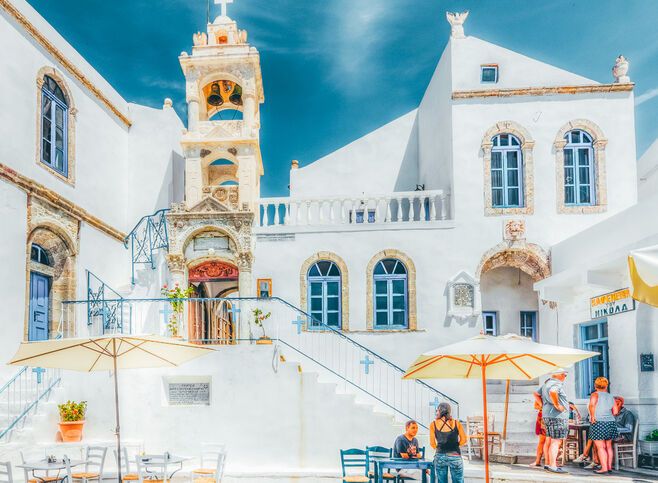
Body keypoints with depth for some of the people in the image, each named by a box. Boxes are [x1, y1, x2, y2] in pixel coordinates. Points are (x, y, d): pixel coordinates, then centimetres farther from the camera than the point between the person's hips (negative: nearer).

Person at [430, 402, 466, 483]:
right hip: (455, 456, 0)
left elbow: (432, 443, -1)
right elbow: (463, 440, 2)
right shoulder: (456, 423, -1)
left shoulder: (433, 424, -2)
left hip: (440, 456, 1)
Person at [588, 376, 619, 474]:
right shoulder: (610, 396, 11)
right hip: (611, 423, 6)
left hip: (598, 423, -6)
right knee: (608, 446, 14)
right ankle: (609, 467, 18)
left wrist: (592, 416, -14)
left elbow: (592, 404, -24)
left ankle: (604, 468, -4)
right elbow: (615, 412, 9)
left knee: (600, 447, -2)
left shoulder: (595, 394, -4)